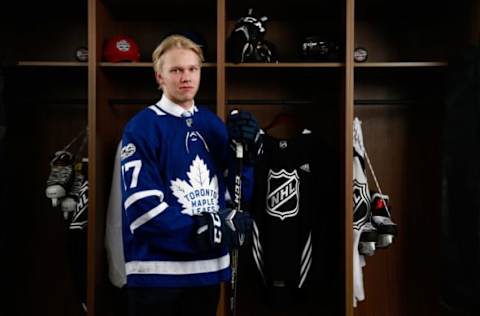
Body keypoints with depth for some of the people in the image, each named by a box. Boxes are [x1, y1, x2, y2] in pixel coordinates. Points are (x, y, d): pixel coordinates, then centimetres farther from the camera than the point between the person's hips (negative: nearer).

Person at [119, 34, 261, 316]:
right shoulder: (142, 128, -10)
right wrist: (205, 230, -19)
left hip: (208, 267, 5)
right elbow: (142, 207, -17)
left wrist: (245, 151, -6)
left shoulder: (214, 124, 7)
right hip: (157, 271, -5)